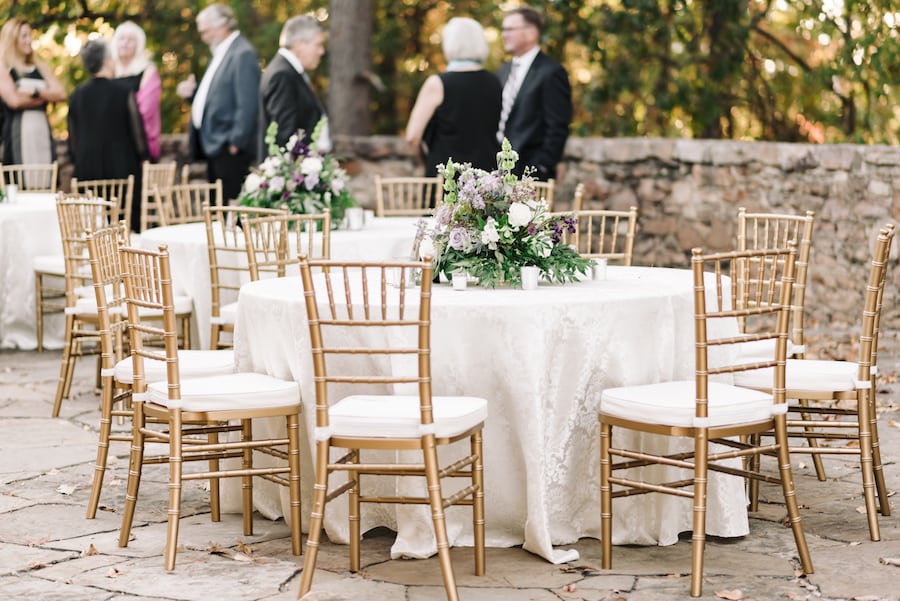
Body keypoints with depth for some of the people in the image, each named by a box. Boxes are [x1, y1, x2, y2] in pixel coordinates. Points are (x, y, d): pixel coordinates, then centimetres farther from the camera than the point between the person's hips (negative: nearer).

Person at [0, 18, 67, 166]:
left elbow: (61, 94, 6)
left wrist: (36, 92, -9)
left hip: (43, 133, 5)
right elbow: (14, 100, -12)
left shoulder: (41, 68, 18)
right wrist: (45, 97, 1)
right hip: (16, 136, -5)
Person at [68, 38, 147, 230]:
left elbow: (72, 137, 11)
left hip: (86, 170, 4)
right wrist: (142, 157, 12)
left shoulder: (77, 95, 3)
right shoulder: (124, 93, -9)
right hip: (121, 169, -4)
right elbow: (137, 132, -2)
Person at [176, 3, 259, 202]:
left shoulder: (243, 54, -12)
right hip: (215, 147, 10)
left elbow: (247, 104, -18)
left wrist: (236, 143, -20)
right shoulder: (221, 54, 20)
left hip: (230, 150, -10)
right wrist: (193, 92, 9)